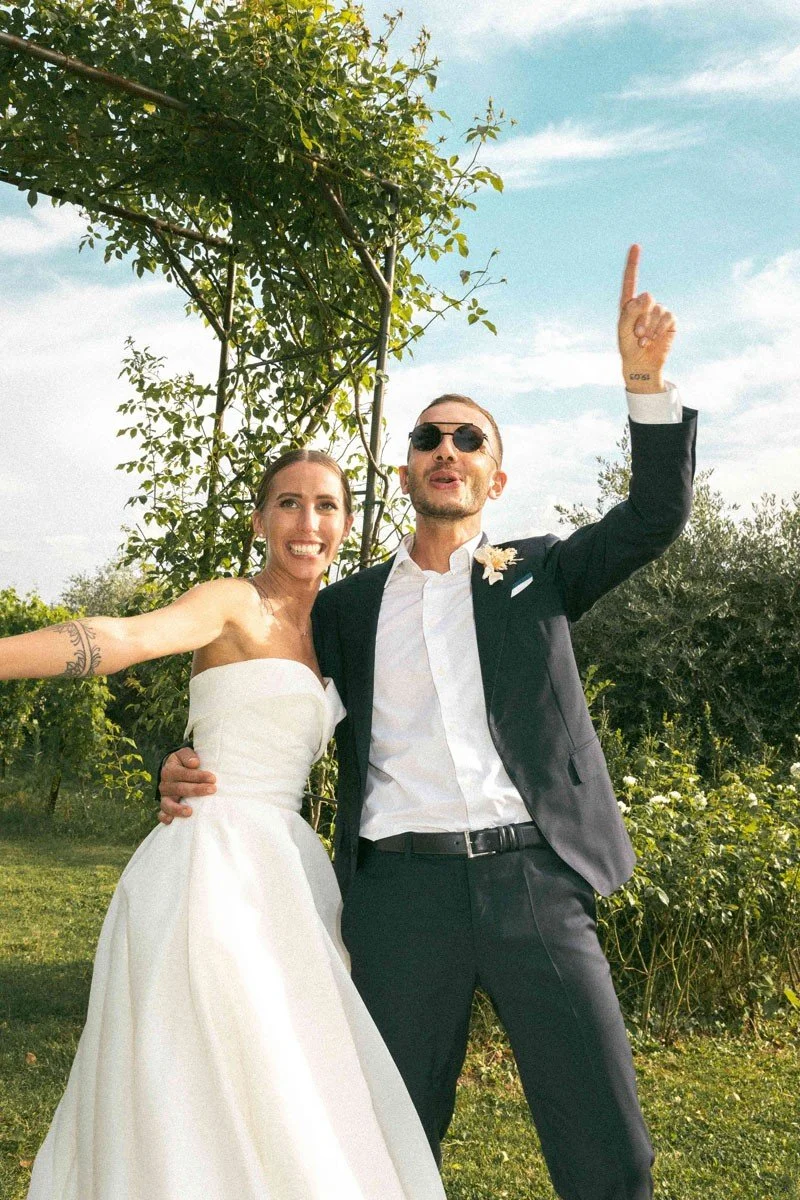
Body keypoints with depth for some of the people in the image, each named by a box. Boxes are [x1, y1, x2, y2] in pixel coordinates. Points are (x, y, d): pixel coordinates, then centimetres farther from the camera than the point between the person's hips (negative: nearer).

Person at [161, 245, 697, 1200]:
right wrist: (187, 771, -2)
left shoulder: (535, 576, 13)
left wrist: (644, 379, -9)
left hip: (531, 880, 0)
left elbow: (657, 514, 3)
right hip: (401, 892, 1)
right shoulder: (348, 606, 14)